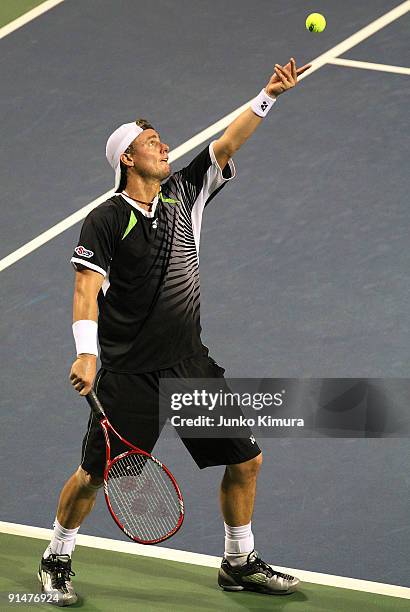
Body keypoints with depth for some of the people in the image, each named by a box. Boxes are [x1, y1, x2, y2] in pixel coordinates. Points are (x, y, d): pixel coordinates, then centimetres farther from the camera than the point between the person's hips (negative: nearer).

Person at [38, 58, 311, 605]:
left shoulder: (183, 193, 6)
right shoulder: (106, 221, -9)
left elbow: (226, 144, 1)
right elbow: (87, 288, -16)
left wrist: (268, 97, -11)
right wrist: (85, 353, -29)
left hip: (191, 365, 5)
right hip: (129, 374, -5)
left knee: (246, 460, 7)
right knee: (94, 473, 0)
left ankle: (239, 563, 25)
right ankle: (57, 560, 23)